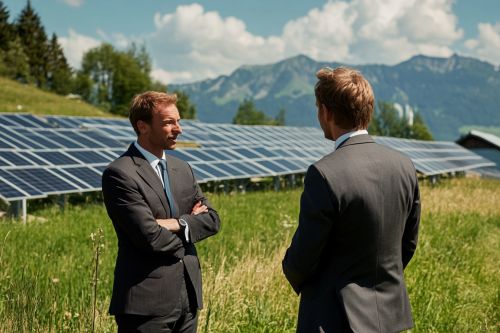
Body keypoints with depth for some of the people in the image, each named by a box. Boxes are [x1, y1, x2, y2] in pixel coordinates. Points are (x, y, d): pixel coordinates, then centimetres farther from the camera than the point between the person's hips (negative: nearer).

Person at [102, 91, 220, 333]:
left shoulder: (182, 169, 13)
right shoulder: (119, 174, -12)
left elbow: (211, 219, 7)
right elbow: (151, 237, -19)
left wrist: (177, 224, -11)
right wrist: (190, 222, -1)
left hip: (188, 296, 7)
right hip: (147, 301, -7)